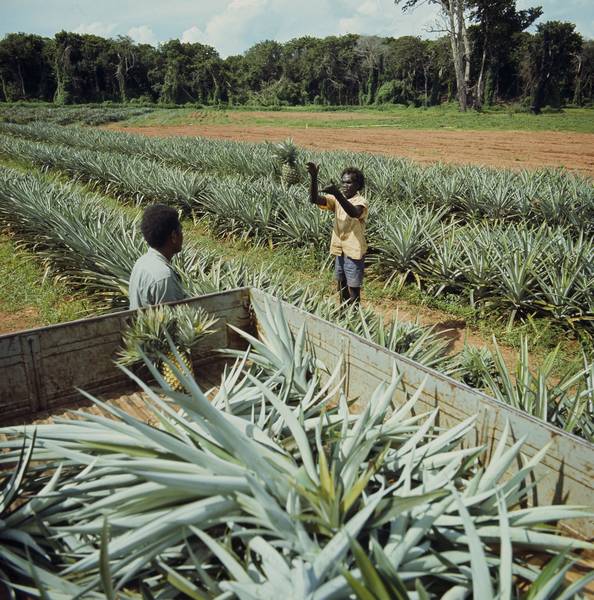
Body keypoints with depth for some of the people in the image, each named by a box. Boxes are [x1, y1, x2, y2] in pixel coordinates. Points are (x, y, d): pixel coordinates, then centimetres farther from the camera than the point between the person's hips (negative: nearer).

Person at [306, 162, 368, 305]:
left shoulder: (361, 201, -15)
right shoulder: (337, 199, 1)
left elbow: (354, 213, -39)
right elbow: (314, 199, -13)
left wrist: (337, 193, -48)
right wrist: (313, 177, -28)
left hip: (354, 253, -6)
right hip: (339, 251, 6)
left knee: (353, 290, 3)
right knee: (342, 286, 19)